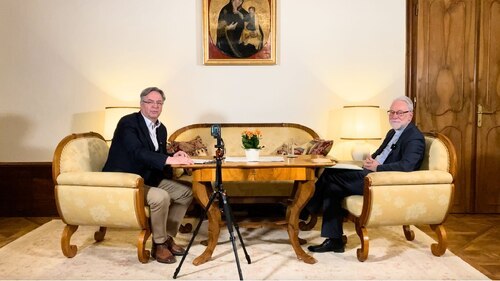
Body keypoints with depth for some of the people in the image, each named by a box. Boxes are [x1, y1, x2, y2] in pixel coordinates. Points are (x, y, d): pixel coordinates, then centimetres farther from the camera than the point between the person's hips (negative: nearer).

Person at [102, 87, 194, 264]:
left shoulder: (161, 128, 9)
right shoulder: (128, 122, -17)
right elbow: (137, 152, -32)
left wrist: (174, 156, -7)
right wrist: (170, 160, -40)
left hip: (148, 179, 9)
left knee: (186, 193, 1)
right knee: (161, 197, -31)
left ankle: (167, 236, 10)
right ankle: (159, 244, -8)